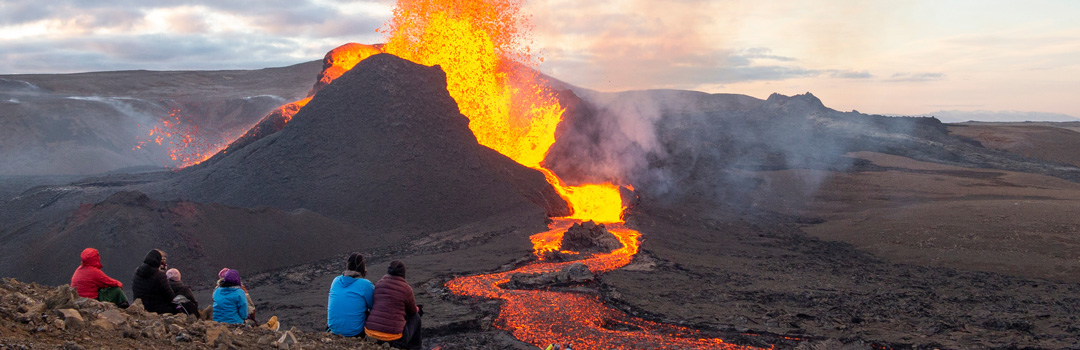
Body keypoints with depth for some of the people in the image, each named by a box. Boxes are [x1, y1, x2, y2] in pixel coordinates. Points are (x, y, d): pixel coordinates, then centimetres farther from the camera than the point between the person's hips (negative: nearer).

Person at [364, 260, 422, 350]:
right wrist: (417, 309, 37)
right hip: (393, 336, -5)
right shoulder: (406, 288, -5)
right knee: (415, 317, 24)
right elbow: (413, 311, 11)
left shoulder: (379, 284, 9)